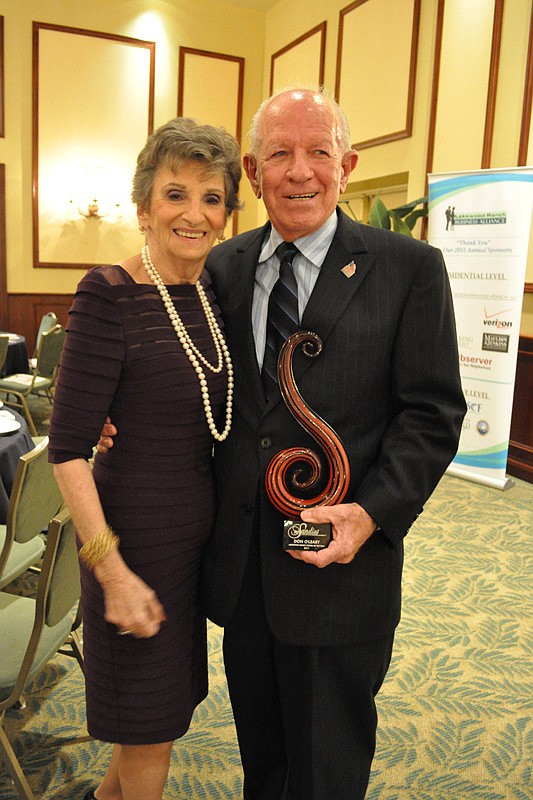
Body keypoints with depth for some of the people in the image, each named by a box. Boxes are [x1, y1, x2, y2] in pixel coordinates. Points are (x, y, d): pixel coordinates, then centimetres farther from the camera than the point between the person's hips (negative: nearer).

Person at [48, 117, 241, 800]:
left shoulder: (214, 293, 3)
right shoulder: (109, 296, -18)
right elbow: (67, 448, -18)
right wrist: (112, 570, -19)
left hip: (200, 525, 7)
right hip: (136, 529, -7)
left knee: (169, 690, 25)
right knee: (151, 726, 13)